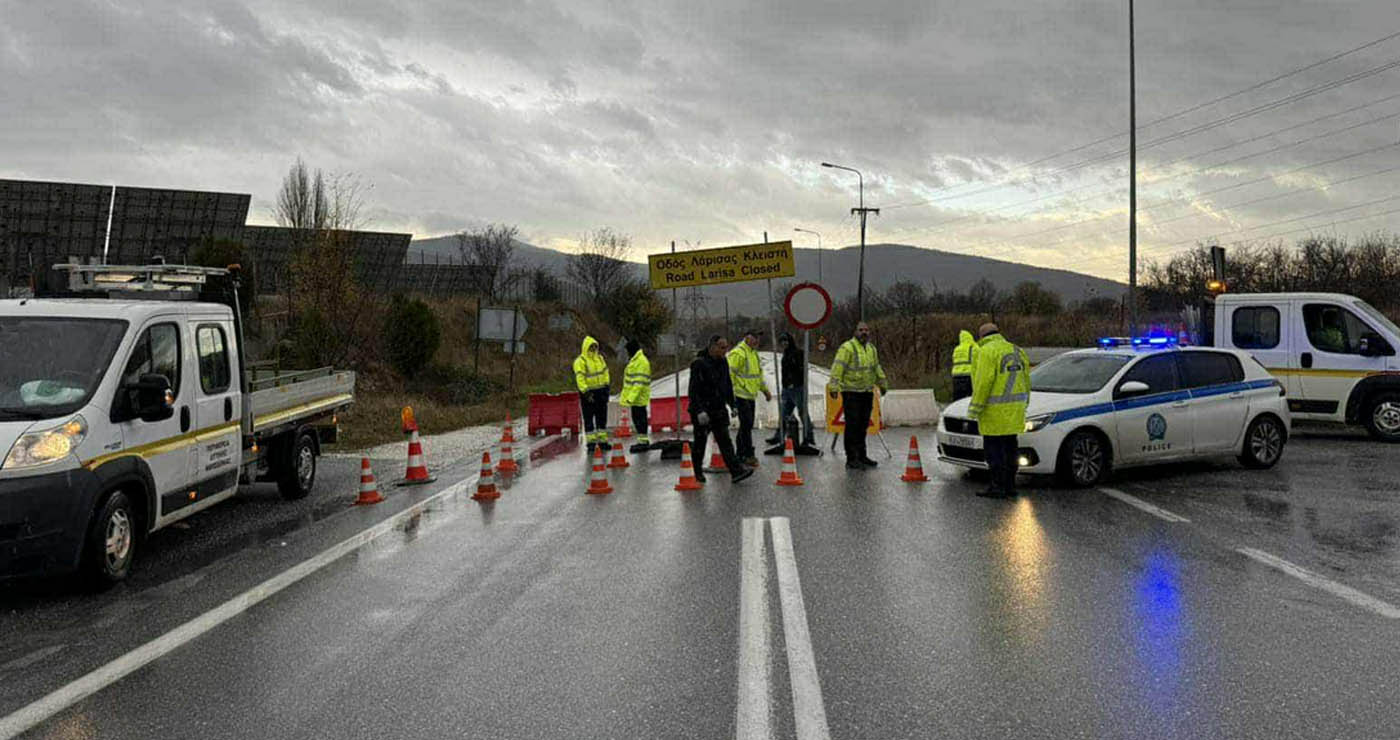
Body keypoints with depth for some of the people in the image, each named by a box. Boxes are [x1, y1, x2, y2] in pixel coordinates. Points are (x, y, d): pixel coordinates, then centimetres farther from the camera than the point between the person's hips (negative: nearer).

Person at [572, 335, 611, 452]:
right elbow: (580, 378, -18)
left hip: (600, 392, 6)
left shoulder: (600, 358, 8)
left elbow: (605, 373, 14)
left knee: (602, 417, 11)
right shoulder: (580, 361, -13)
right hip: (587, 393, -6)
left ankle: (602, 440, 20)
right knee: (588, 419, 0)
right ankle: (591, 442, 6)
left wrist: (606, 387, 6)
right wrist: (586, 392, -24)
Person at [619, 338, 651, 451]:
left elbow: (639, 383, -23)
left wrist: (631, 397, -25)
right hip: (634, 397, 10)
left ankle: (643, 442, -1)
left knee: (640, 419, -6)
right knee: (637, 418, 14)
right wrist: (625, 396, 23)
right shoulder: (634, 361, 16)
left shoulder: (641, 362, -18)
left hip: (639, 397, -10)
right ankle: (643, 441, 21)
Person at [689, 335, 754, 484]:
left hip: (719, 410, 6)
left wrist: (732, 405, 19)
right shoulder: (699, 364, -16)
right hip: (702, 411, -6)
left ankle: (736, 471, -4)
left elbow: (728, 385, 21)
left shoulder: (723, 363, 9)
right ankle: (697, 473, 22)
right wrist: (700, 411, -25)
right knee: (700, 442, 7)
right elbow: (693, 390, -20)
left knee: (725, 441, 1)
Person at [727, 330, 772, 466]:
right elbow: (730, 374, -18)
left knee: (747, 425, 12)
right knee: (746, 424, -9)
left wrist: (765, 390, 28)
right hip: (741, 396, -9)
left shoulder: (754, 353, 18)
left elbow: (759, 374, 28)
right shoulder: (738, 353, -14)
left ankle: (740, 453, 21)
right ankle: (748, 455, -4)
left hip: (750, 395, 10)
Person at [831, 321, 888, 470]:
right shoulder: (847, 348, -10)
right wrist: (835, 386, -25)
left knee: (863, 425, 13)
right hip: (851, 392, -7)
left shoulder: (871, 349, 16)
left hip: (867, 392, 7)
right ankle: (851, 459, -1)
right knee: (852, 425, -6)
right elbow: (837, 368, -17)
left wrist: (883, 384, 33)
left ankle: (861, 456, 22)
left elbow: (876, 368, 29)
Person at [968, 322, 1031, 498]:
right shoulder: (1017, 351, 14)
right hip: (1015, 408, 8)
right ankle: (1010, 485, 17)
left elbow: (984, 382, -18)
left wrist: (975, 407, -14)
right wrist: (1023, 404, 23)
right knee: (1009, 446, 13)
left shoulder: (987, 351, -10)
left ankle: (998, 487, -5)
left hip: (995, 410, -8)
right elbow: (1026, 380, 16)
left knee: (993, 449, -3)